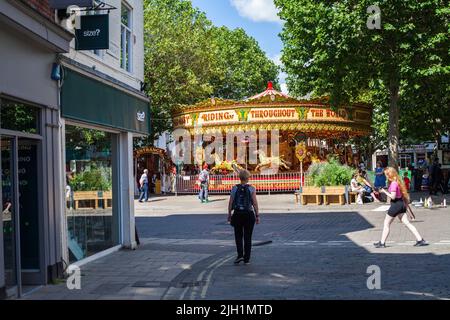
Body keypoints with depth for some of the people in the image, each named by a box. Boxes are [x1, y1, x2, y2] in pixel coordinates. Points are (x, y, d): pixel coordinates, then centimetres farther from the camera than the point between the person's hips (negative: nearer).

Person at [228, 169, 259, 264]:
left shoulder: (234, 188, -1)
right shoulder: (251, 189, -5)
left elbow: (230, 203, -1)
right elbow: (255, 203, -6)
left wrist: (229, 214, 8)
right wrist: (257, 216, 0)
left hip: (237, 214, 1)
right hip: (249, 214, -1)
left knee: (238, 236, 13)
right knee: (247, 237, 7)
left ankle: (240, 255, -3)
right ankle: (246, 259, 10)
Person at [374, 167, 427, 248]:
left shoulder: (393, 184, -18)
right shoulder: (397, 182, 11)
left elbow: (392, 196, -23)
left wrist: (384, 191, -16)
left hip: (396, 204, -9)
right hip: (401, 204, 9)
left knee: (386, 224, 3)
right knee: (407, 223, 8)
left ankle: (382, 243, 8)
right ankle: (420, 240, 4)